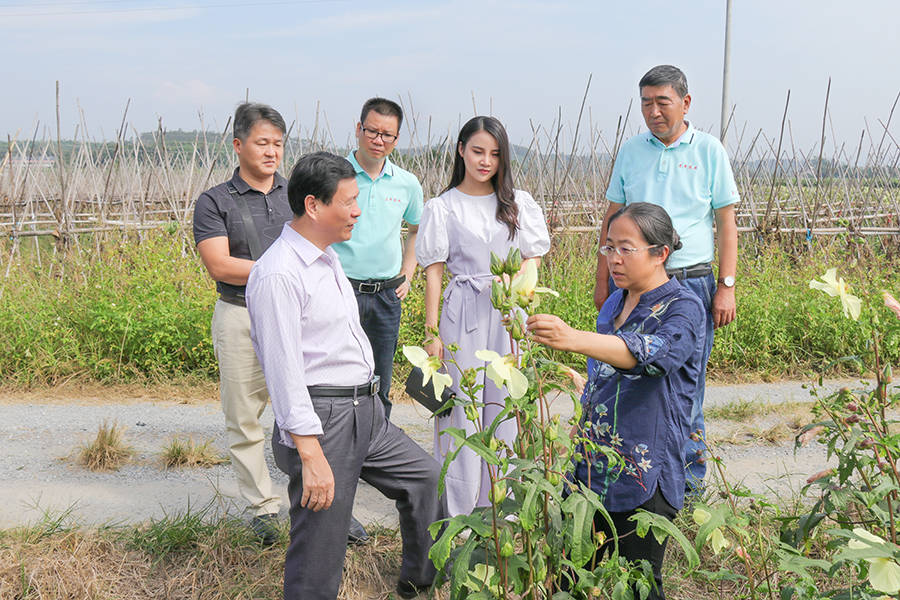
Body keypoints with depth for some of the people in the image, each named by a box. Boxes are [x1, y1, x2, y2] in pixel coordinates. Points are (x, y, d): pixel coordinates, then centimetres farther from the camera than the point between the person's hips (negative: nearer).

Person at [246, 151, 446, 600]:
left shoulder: (327, 258, 12)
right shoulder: (278, 275, -19)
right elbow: (284, 371, -23)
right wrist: (311, 456, -25)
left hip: (365, 412, 10)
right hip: (322, 420, -10)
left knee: (425, 477, 21)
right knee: (320, 551, -2)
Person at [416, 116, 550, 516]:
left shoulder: (518, 203, 9)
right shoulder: (443, 207, 2)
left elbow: (533, 258, 10)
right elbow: (433, 272, 0)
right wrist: (433, 332, -6)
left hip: (508, 313, 3)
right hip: (463, 314, -2)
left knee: (503, 403, 8)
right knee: (462, 406, -1)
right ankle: (458, 508, 10)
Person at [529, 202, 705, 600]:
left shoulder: (683, 307, -10)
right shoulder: (613, 304, 13)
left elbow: (658, 352, -33)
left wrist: (574, 339, -46)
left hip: (645, 477, -7)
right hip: (592, 467, 7)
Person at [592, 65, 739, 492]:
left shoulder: (709, 151, 4)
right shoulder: (630, 152, 10)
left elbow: (726, 223, 3)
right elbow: (612, 221, 14)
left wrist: (726, 286, -4)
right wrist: (603, 281, 10)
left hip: (691, 284, -2)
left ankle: (688, 476, 14)